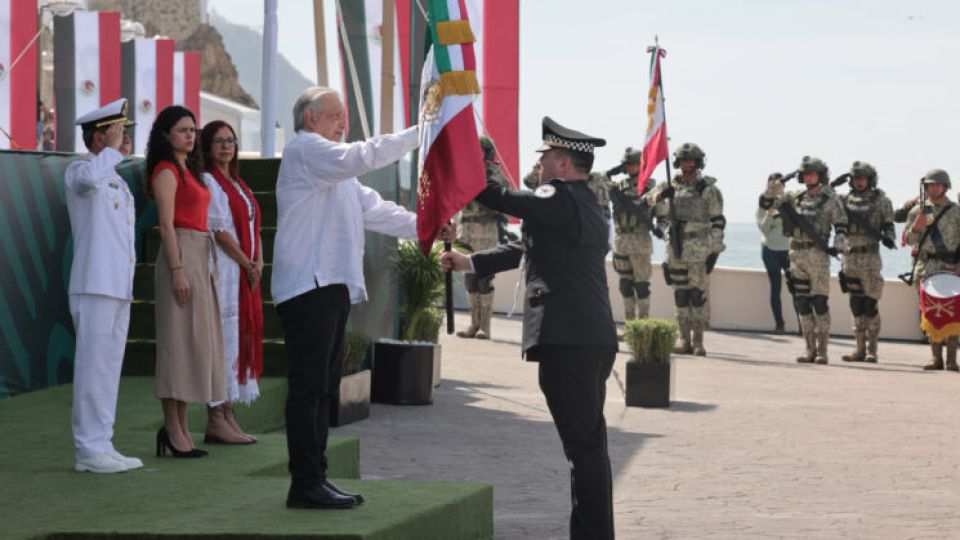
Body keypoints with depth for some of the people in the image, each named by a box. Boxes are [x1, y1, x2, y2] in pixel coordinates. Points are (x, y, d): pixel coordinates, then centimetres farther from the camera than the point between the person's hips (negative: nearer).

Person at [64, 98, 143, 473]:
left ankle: (101, 447, 13)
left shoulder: (117, 181, 22)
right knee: (92, 368, -8)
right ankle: (88, 450, -6)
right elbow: (90, 177, -33)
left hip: (119, 288, 9)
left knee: (109, 369, 9)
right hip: (94, 287, -9)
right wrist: (112, 149, -17)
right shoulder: (78, 171, -6)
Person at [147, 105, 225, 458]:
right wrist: (178, 271, -21)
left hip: (201, 257, 10)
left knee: (195, 340, 9)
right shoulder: (166, 172, -8)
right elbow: (166, 225, -15)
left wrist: (206, 267, 17)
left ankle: (181, 428, 13)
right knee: (178, 339, -8)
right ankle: (172, 428, -7)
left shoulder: (188, 171, 19)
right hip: (181, 255, -9)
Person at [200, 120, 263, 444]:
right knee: (221, 338, -10)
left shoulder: (238, 184, 21)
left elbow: (253, 227, 18)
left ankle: (228, 416, 10)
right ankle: (215, 420, -9)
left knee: (242, 339, 7)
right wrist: (247, 264, -10)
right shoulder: (207, 181, -6)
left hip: (245, 274, 9)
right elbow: (219, 230, -13)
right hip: (223, 270, -9)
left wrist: (259, 262, 1)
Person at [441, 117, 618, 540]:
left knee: (584, 445, -7)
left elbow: (500, 199, -15)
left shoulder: (563, 200, -11)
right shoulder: (585, 205, 20)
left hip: (569, 343, -10)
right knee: (588, 444, 15)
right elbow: (529, 248, 24)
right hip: (594, 341, 10)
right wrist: (468, 262, 22)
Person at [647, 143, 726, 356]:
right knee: (680, 294, 7)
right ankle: (684, 338, 13)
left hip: (699, 248, -4)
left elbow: (718, 221, -3)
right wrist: (660, 195, -10)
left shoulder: (708, 188, -2)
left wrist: (715, 249, -9)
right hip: (676, 248, 4)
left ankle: (698, 340, -2)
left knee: (698, 294, -5)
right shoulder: (670, 185, 10)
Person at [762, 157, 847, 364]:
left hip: (818, 255, -5)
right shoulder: (795, 198, 13)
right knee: (802, 303, 5)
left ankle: (822, 350, -3)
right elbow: (766, 203, 13)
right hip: (797, 255, 5)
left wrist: (839, 244, -17)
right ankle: (810, 349, 10)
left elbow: (841, 225, -1)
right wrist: (771, 187, -5)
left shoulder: (830, 199, 2)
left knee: (820, 302, -6)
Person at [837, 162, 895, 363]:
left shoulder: (881, 201, 3)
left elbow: (889, 226, 2)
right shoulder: (844, 200, 12)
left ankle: (872, 350, -2)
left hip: (870, 257, -4)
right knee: (856, 305, 6)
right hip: (850, 257, 4)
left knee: (870, 305, -5)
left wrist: (888, 237, -18)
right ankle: (860, 349, 12)